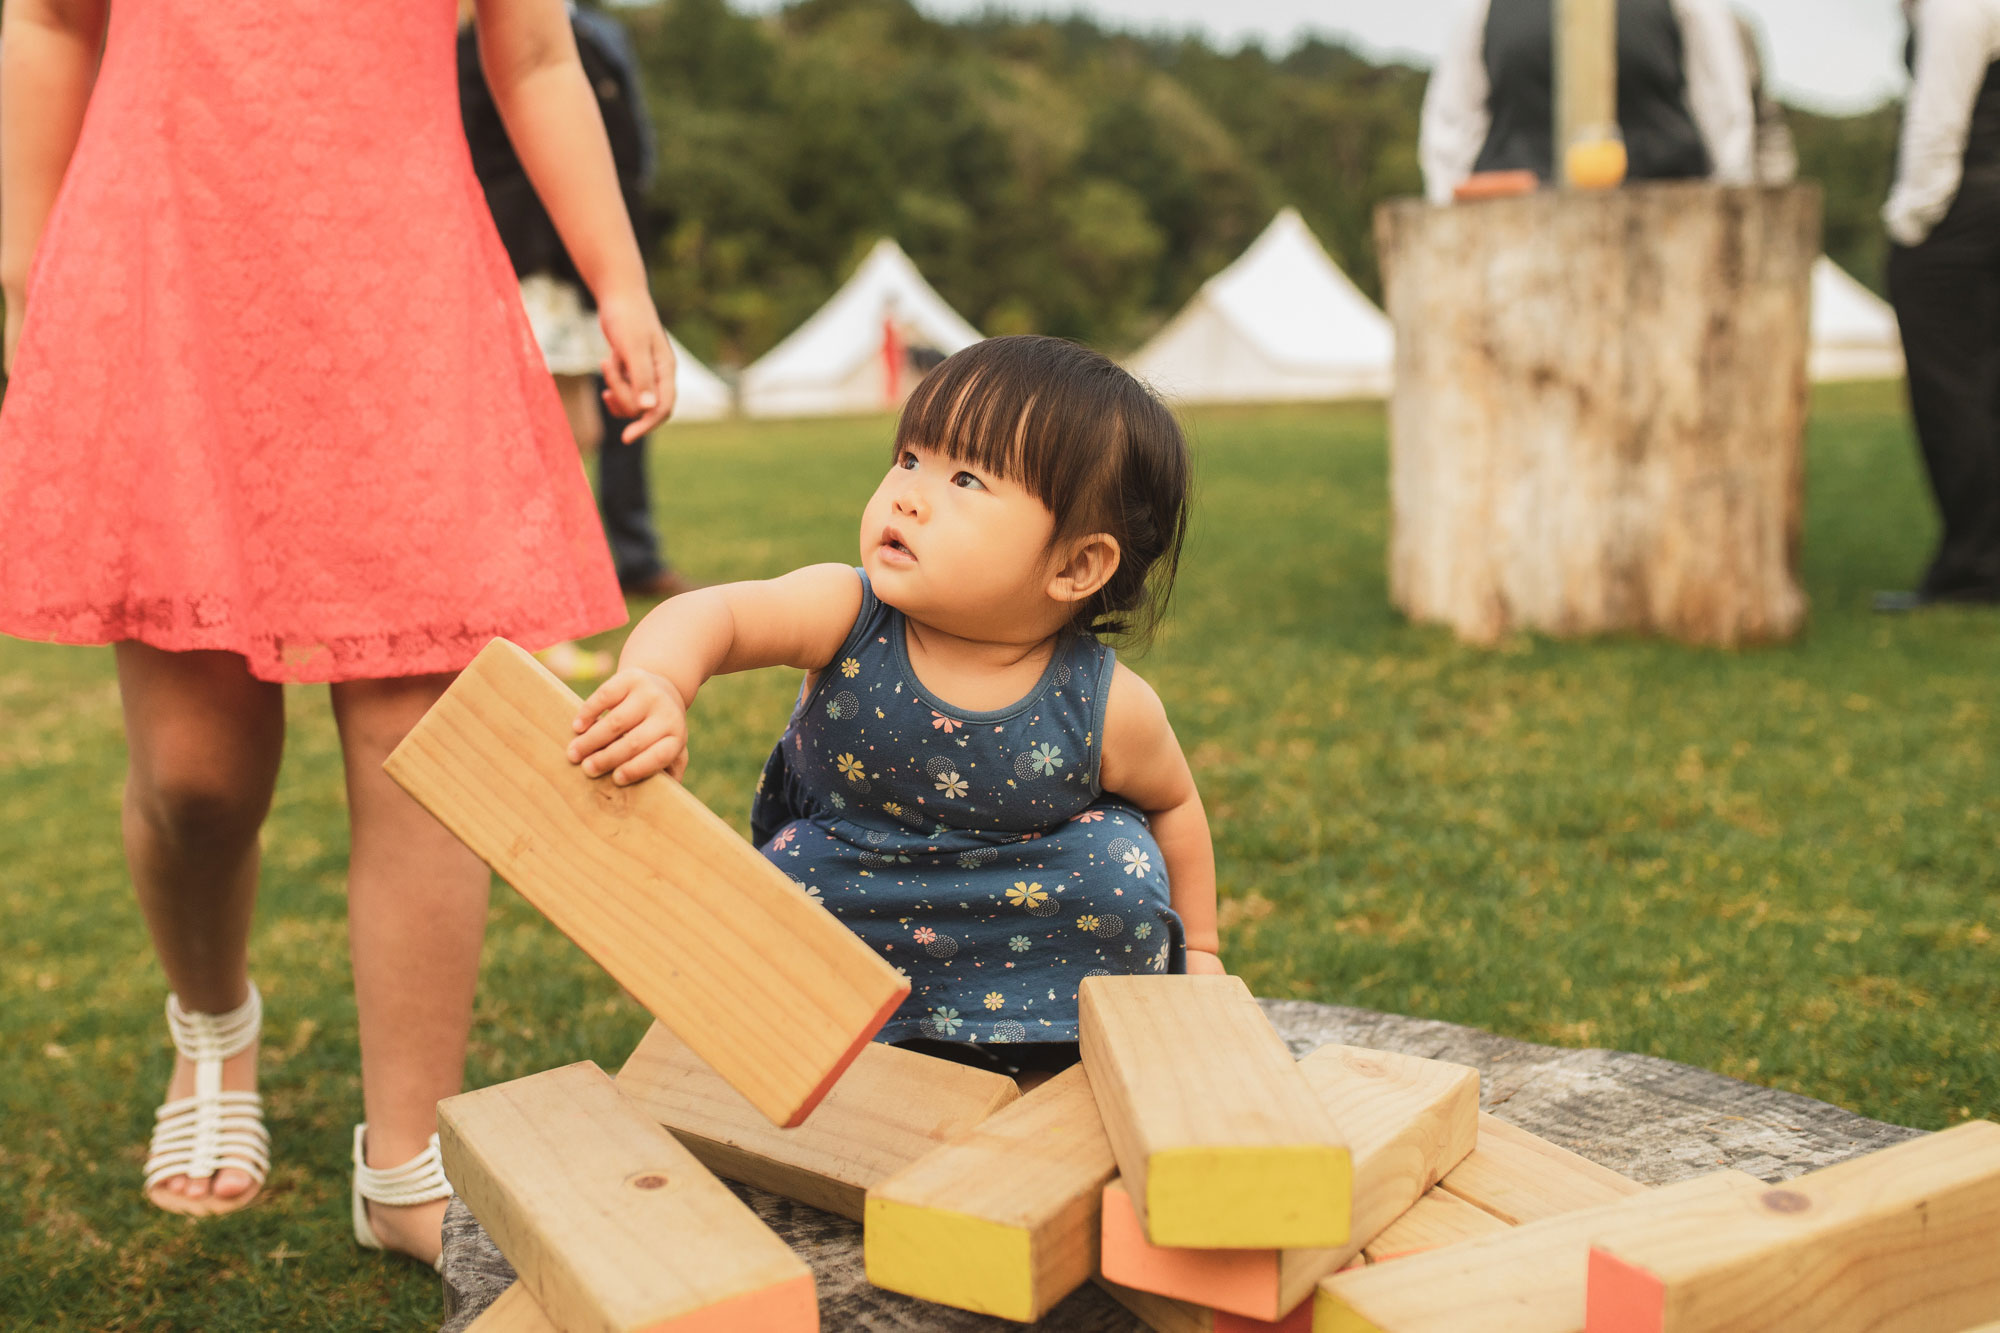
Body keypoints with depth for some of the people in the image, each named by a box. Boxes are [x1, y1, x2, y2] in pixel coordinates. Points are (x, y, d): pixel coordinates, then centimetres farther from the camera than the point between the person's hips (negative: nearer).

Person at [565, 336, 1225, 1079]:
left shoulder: (1106, 709, -23)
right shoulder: (847, 615, -25)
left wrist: (1197, 948, 7)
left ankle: (1072, 1052, 4)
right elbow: (713, 615, -41)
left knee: (1120, 863, -22)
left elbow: (1174, 804, -3)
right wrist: (657, 683, -65)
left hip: (1026, 906, -1)